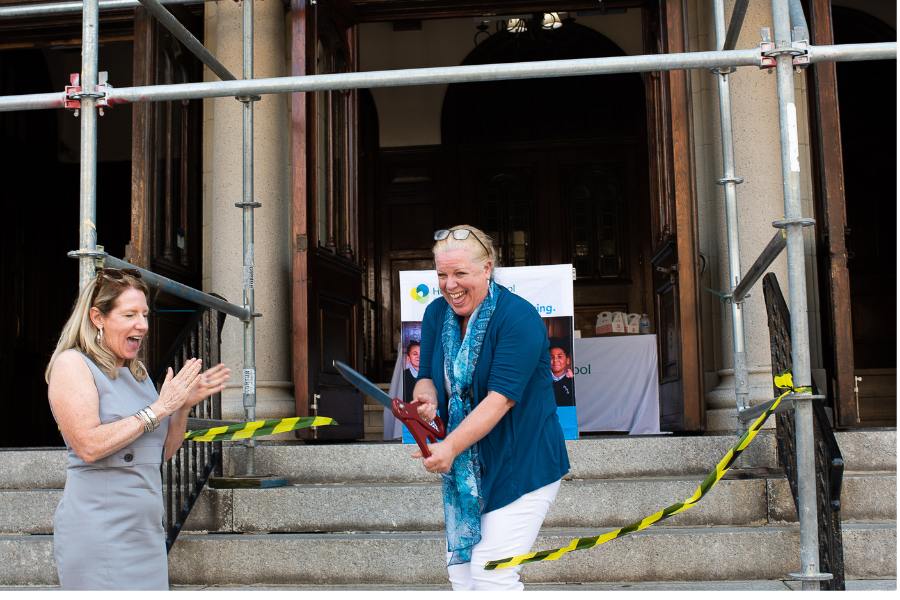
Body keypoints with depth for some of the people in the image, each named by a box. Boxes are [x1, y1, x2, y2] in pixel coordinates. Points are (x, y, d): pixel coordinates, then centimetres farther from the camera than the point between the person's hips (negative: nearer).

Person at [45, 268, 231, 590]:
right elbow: (88, 446, -20)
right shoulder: (72, 364, -7)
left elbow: (164, 451, 18)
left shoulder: (137, 371, 15)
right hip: (98, 531, -7)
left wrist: (184, 405, 2)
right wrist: (158, 409, -16)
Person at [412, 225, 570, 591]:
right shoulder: (437, 314, 3)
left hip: (522, 464, -7)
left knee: (491, 574, -11)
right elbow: (427, 376, 6)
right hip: (464, 467, 7)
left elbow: (502, 396, -25)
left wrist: (451, 446, -34)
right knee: (460, 571, 9)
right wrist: (426, 399, -19)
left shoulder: (519, 318, -18)